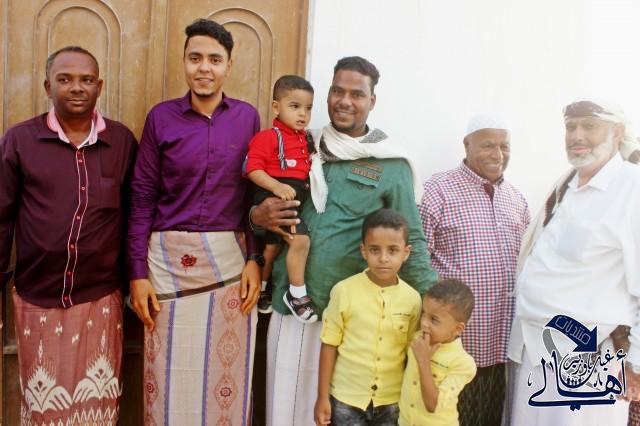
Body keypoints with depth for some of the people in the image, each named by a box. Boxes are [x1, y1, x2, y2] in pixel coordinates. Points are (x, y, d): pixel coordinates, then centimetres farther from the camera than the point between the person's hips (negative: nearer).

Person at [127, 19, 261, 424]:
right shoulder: (161, 116, 0)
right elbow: (142, 196, 0)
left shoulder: (247, 117, 3)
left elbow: (255, 192, 6)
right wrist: (138, 272, -4)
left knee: (227, 371, 10)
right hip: (169, 256, 0)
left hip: (230, 256, 1)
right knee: (169, 373, 9)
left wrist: (255, 259, -2)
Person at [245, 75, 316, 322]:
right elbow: (253, 169, -20)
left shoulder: (305, 139, 11)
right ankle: (297, 295, -4)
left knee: (272, 247, 20)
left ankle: (261, 290, 38)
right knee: (300, 239, -19)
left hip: (295, 202, 8)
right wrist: (276, 186, -30)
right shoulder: (268, 137, -14)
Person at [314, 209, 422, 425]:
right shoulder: (344, 291, -14)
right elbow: (329, 345, -6)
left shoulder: (412, 299, -6)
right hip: (346, 397, -2)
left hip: (392, 400, 2)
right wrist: (322, 396, -4)